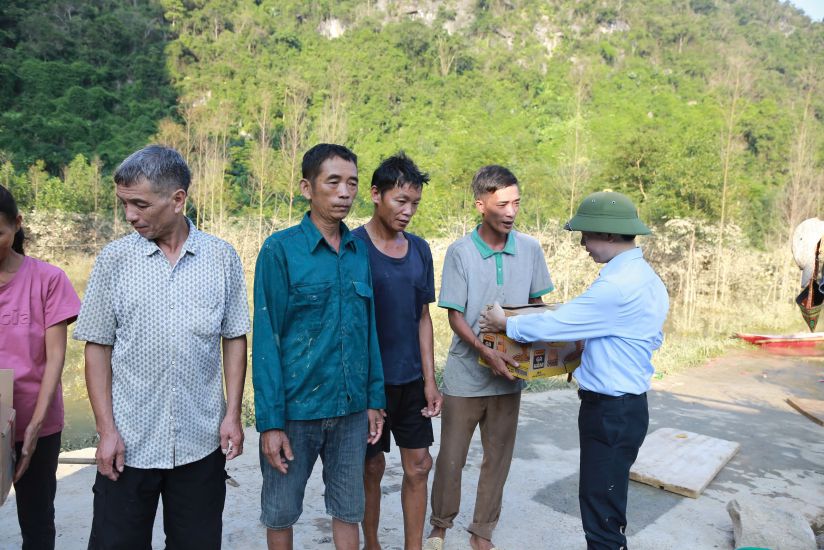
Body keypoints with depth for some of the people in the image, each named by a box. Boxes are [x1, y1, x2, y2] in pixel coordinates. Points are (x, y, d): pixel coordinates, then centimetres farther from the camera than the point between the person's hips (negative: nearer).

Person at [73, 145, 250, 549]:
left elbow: (234, 339, 3)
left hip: (201, 441, 1)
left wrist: (232, 414, -1)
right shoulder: (115, 258, -2)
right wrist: (106, 430, -4)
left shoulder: (222, 257, -1)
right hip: (128, 442, 0)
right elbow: (97, 347, 0)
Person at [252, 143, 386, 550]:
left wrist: (375, 399, 7)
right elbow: (266, 340, -11)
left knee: (348, 509, 17)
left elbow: (368, 329, 8)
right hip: (295, 409, -3)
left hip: (351, 409, 4)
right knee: (281, 511, 15)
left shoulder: (359, 251, 3)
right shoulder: (280, 249, -10)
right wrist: (270, 421, -12)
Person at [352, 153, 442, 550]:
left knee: (418, 465, 11)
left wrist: (429, 380, 5)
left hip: (411, 380, 5)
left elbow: (423, 317, 8)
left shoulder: (419, 249, 4)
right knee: (373, 467, 11)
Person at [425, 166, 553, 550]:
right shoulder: (459, 252, -10)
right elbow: (455, 316, -10)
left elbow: (536, 306, 9)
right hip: (466, 374, -2)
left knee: (498, 459, 13)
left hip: (509, 374, 3)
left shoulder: (530, 249, -2)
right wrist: (486, 353, -24)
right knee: (451, 457, 9)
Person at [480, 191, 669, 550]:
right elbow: (652, 339, 19)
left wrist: (506, 324, -5)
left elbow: (553, 325, -22)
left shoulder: (617, 286, -25)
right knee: (607, 500, 22)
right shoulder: (646, 277, 8)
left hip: (611, 410, -10)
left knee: (601, 507, 3)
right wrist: (592, 344, 18)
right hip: (626, 405, 10)